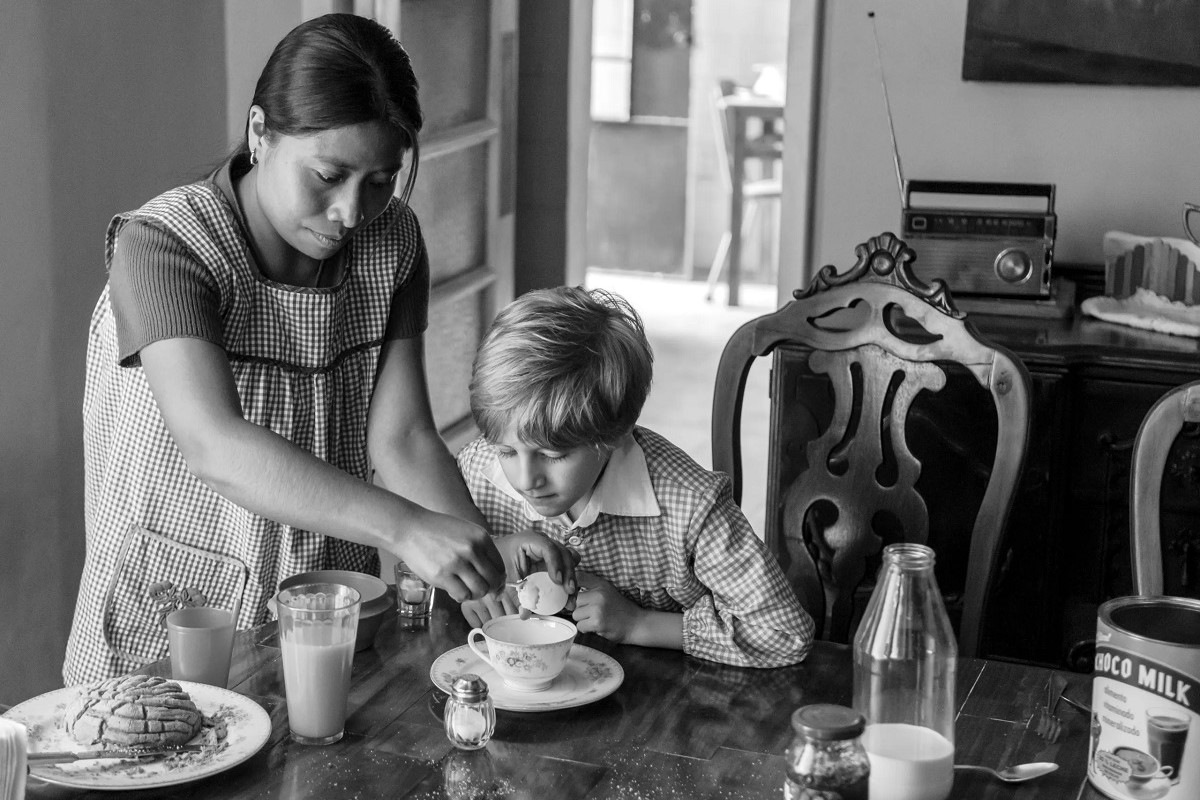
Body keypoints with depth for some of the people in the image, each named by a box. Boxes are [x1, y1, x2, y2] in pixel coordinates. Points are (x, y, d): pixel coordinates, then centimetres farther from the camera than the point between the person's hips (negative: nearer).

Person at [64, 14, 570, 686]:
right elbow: (213, 446, -30)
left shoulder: (391, 243, 1)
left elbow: (401, 439, -4)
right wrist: (404, 528, -40)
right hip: (168, 633, -4)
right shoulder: (162, 245, -17)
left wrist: (485, 557, -22)